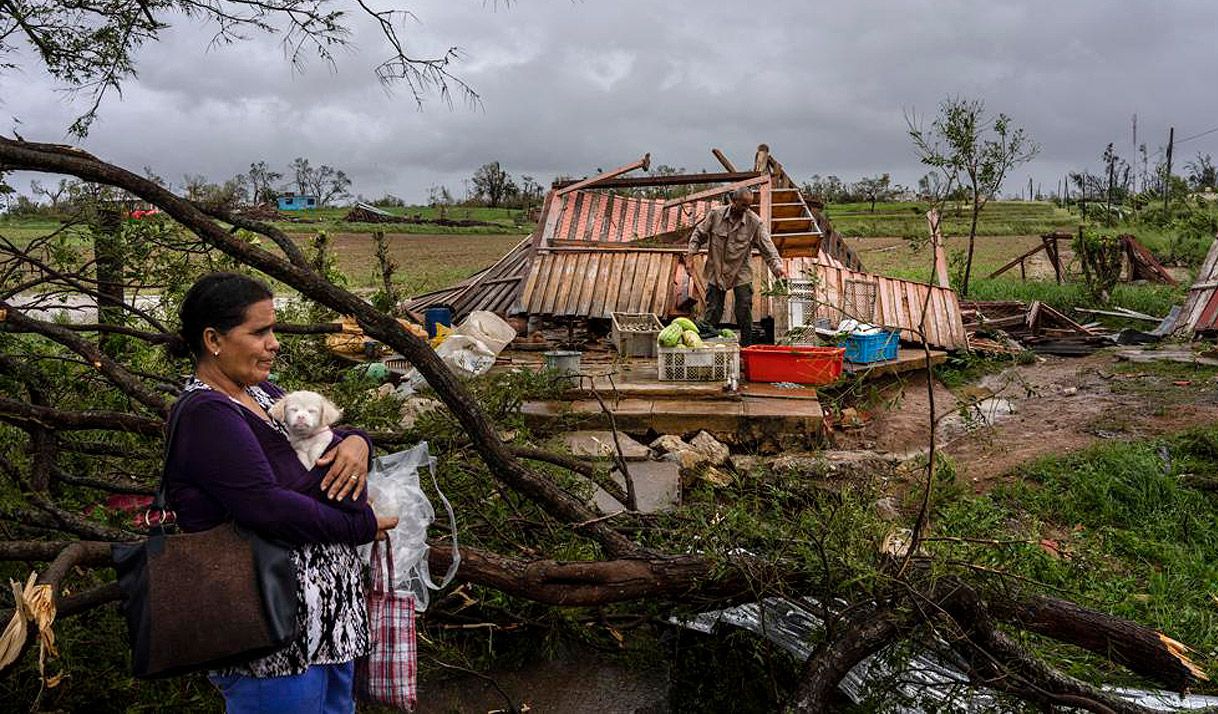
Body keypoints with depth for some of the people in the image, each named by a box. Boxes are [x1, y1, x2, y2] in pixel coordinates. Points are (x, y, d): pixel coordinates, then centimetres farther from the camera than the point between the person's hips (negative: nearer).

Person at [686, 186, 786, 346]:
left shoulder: (755, 222, -10)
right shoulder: (716, 214, -7)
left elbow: (767, 247, -11)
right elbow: (699, 233, 5)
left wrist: (777, 265, -24)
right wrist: (691, 252, -5)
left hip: (741, 274, 0)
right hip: (716, 271, 1)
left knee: (744, 311, -1)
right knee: (713, 309, 5)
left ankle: (746, 346, 10)